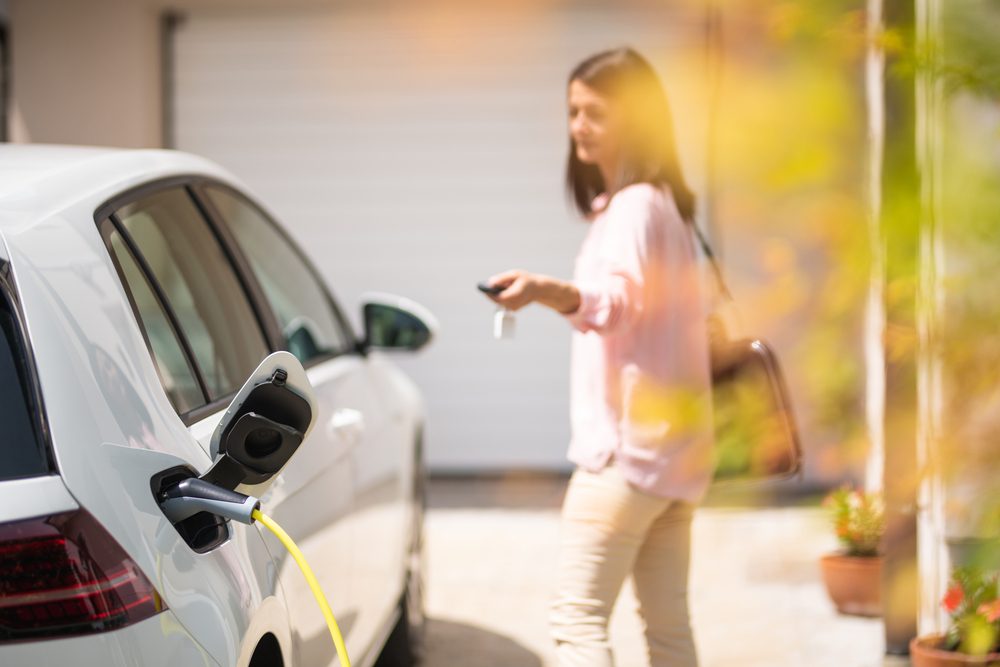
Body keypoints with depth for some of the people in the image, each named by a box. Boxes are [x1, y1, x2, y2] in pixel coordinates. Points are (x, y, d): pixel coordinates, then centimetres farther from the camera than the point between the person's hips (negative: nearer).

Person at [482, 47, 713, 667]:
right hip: (674, 449, 10)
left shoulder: (635, 204, -13)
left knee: (577, 616, -14)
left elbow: (619, 300, -32)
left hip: (628, 445, -10)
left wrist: (547, 291, -49)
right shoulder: (664, 202, 18)